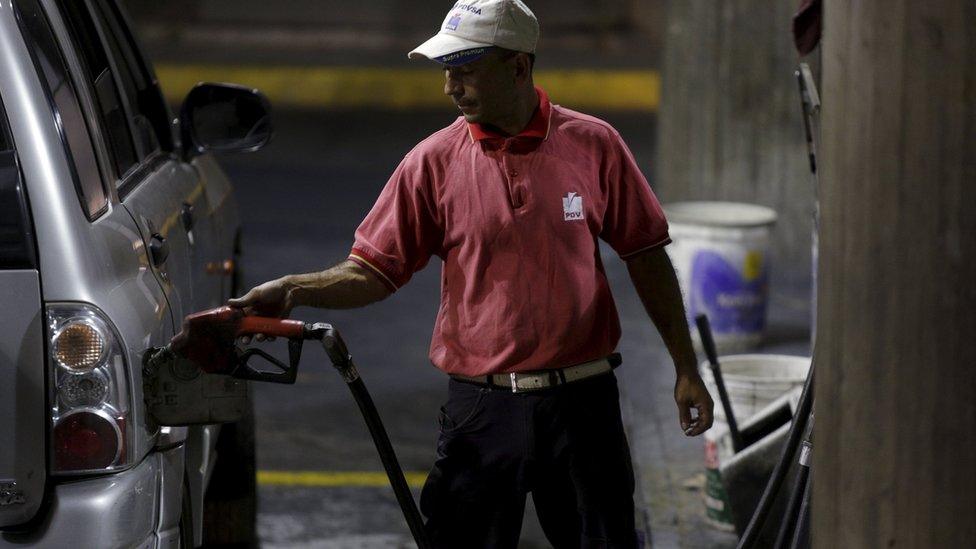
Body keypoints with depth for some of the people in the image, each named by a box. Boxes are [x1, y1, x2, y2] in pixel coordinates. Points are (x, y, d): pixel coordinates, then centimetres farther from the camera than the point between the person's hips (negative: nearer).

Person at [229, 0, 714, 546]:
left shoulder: (593, 144, 0)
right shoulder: (434, 162, 0)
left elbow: (647, 257, 6)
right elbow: (375, 270, 1)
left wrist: (686, 369, 5)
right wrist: (295, 291, -16)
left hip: (583, 402, 0)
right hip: (481, 412, 0)